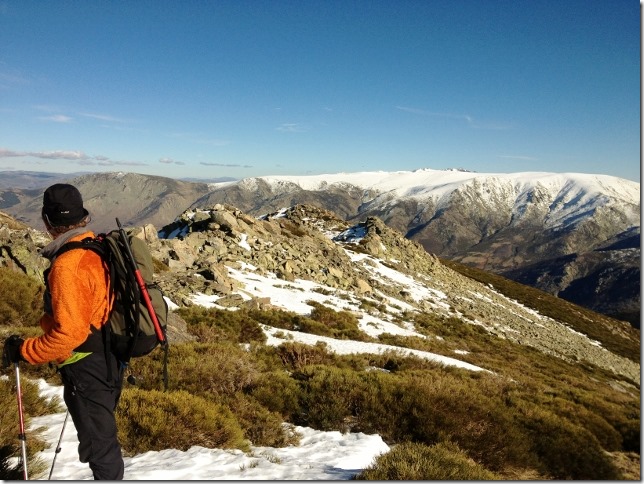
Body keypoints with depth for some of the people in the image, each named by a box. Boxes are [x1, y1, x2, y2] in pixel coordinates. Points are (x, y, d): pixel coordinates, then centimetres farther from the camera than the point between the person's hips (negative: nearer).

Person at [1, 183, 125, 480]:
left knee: (97, 440, 9)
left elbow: (68, 333, -27)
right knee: (102, 430, 26)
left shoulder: (67, 265, -26)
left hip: (88, 368, -9)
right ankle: (109, 475, 45)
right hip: (109, 359, 9)